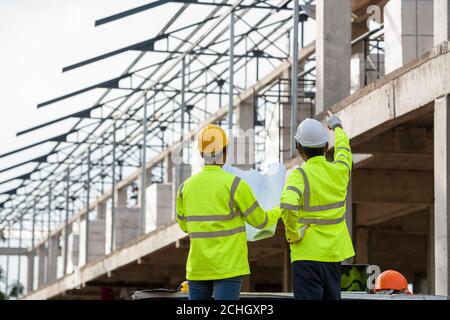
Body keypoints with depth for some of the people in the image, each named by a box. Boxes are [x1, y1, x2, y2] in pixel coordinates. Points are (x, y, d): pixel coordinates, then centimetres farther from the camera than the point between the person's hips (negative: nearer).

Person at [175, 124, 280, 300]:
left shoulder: (186, 186, 3)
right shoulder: (234, 184, -10)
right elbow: (260, 221, 0)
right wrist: (279, 211, 21)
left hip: (197, 267, 4)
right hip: (228, 267, -4)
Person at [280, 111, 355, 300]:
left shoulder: (300, 175, -12)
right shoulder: (339, 171, 3)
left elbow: (288, 206, -31)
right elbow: (344, 150, 28)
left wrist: (293, 233, -14)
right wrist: (337, 128, 47)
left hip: (307, 254, -5)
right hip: (334, 254, 5)